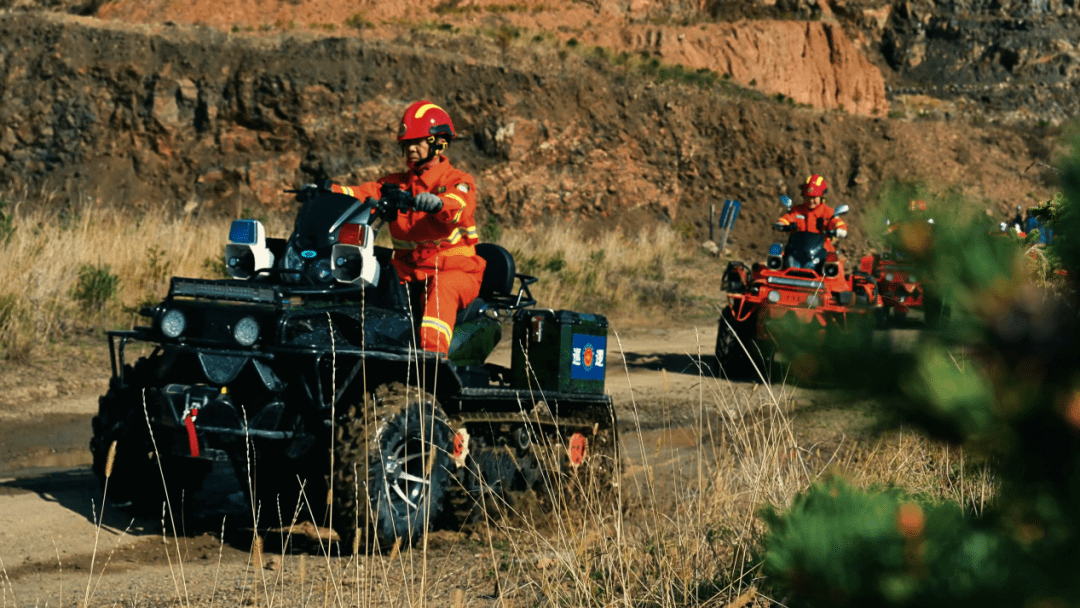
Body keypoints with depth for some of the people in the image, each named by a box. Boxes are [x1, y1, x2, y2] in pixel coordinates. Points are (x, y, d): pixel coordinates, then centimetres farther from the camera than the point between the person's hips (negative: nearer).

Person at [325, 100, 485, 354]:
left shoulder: (458, 181, 2)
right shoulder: (396, 184, 19)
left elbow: (460, 208, -23)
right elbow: (364, 194, 1)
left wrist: (437, 203, -49)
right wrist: (329, 191, -21)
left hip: (455, 269, -5)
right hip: (407, 270, 5)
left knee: (441, 292, -38)